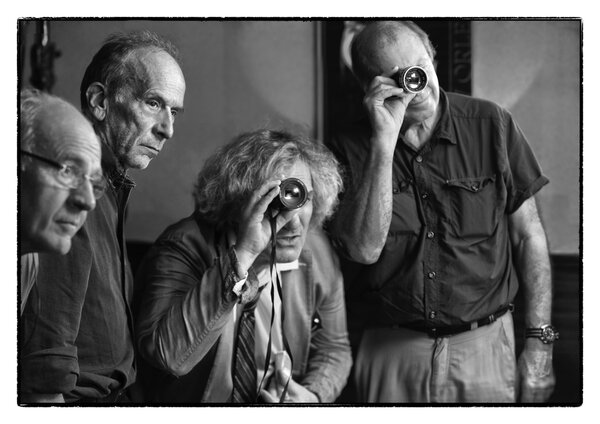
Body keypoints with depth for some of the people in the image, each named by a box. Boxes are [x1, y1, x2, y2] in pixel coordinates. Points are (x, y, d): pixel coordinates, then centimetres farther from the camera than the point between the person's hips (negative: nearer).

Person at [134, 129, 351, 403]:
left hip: (284, 400, 3)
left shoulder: (316, 252, -1)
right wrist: (242, 257, -34)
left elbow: (333, 348, 11)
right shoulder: (185, 246, -16)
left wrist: (312, 396, -9)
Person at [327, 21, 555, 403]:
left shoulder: (491, 125, -4)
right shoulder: (352, 148, -4)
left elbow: (528, 236, 0)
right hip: (391, 353, 0)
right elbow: (364, 249, -18)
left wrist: (540, 342, -4)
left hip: (484, 343, 0)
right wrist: (384, 142, -22)